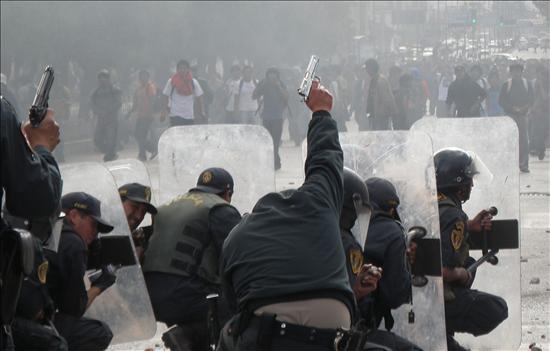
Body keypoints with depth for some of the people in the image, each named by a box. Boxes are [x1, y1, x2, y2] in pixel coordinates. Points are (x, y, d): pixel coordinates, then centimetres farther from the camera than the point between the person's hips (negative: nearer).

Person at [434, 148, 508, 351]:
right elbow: (444, 271, -27)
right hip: (435, 295, -7)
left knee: (469, 263, 27)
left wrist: (470, 227, 10)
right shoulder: (452, 216, -21)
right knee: (497, 310, 10)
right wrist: (461, 274, -6)